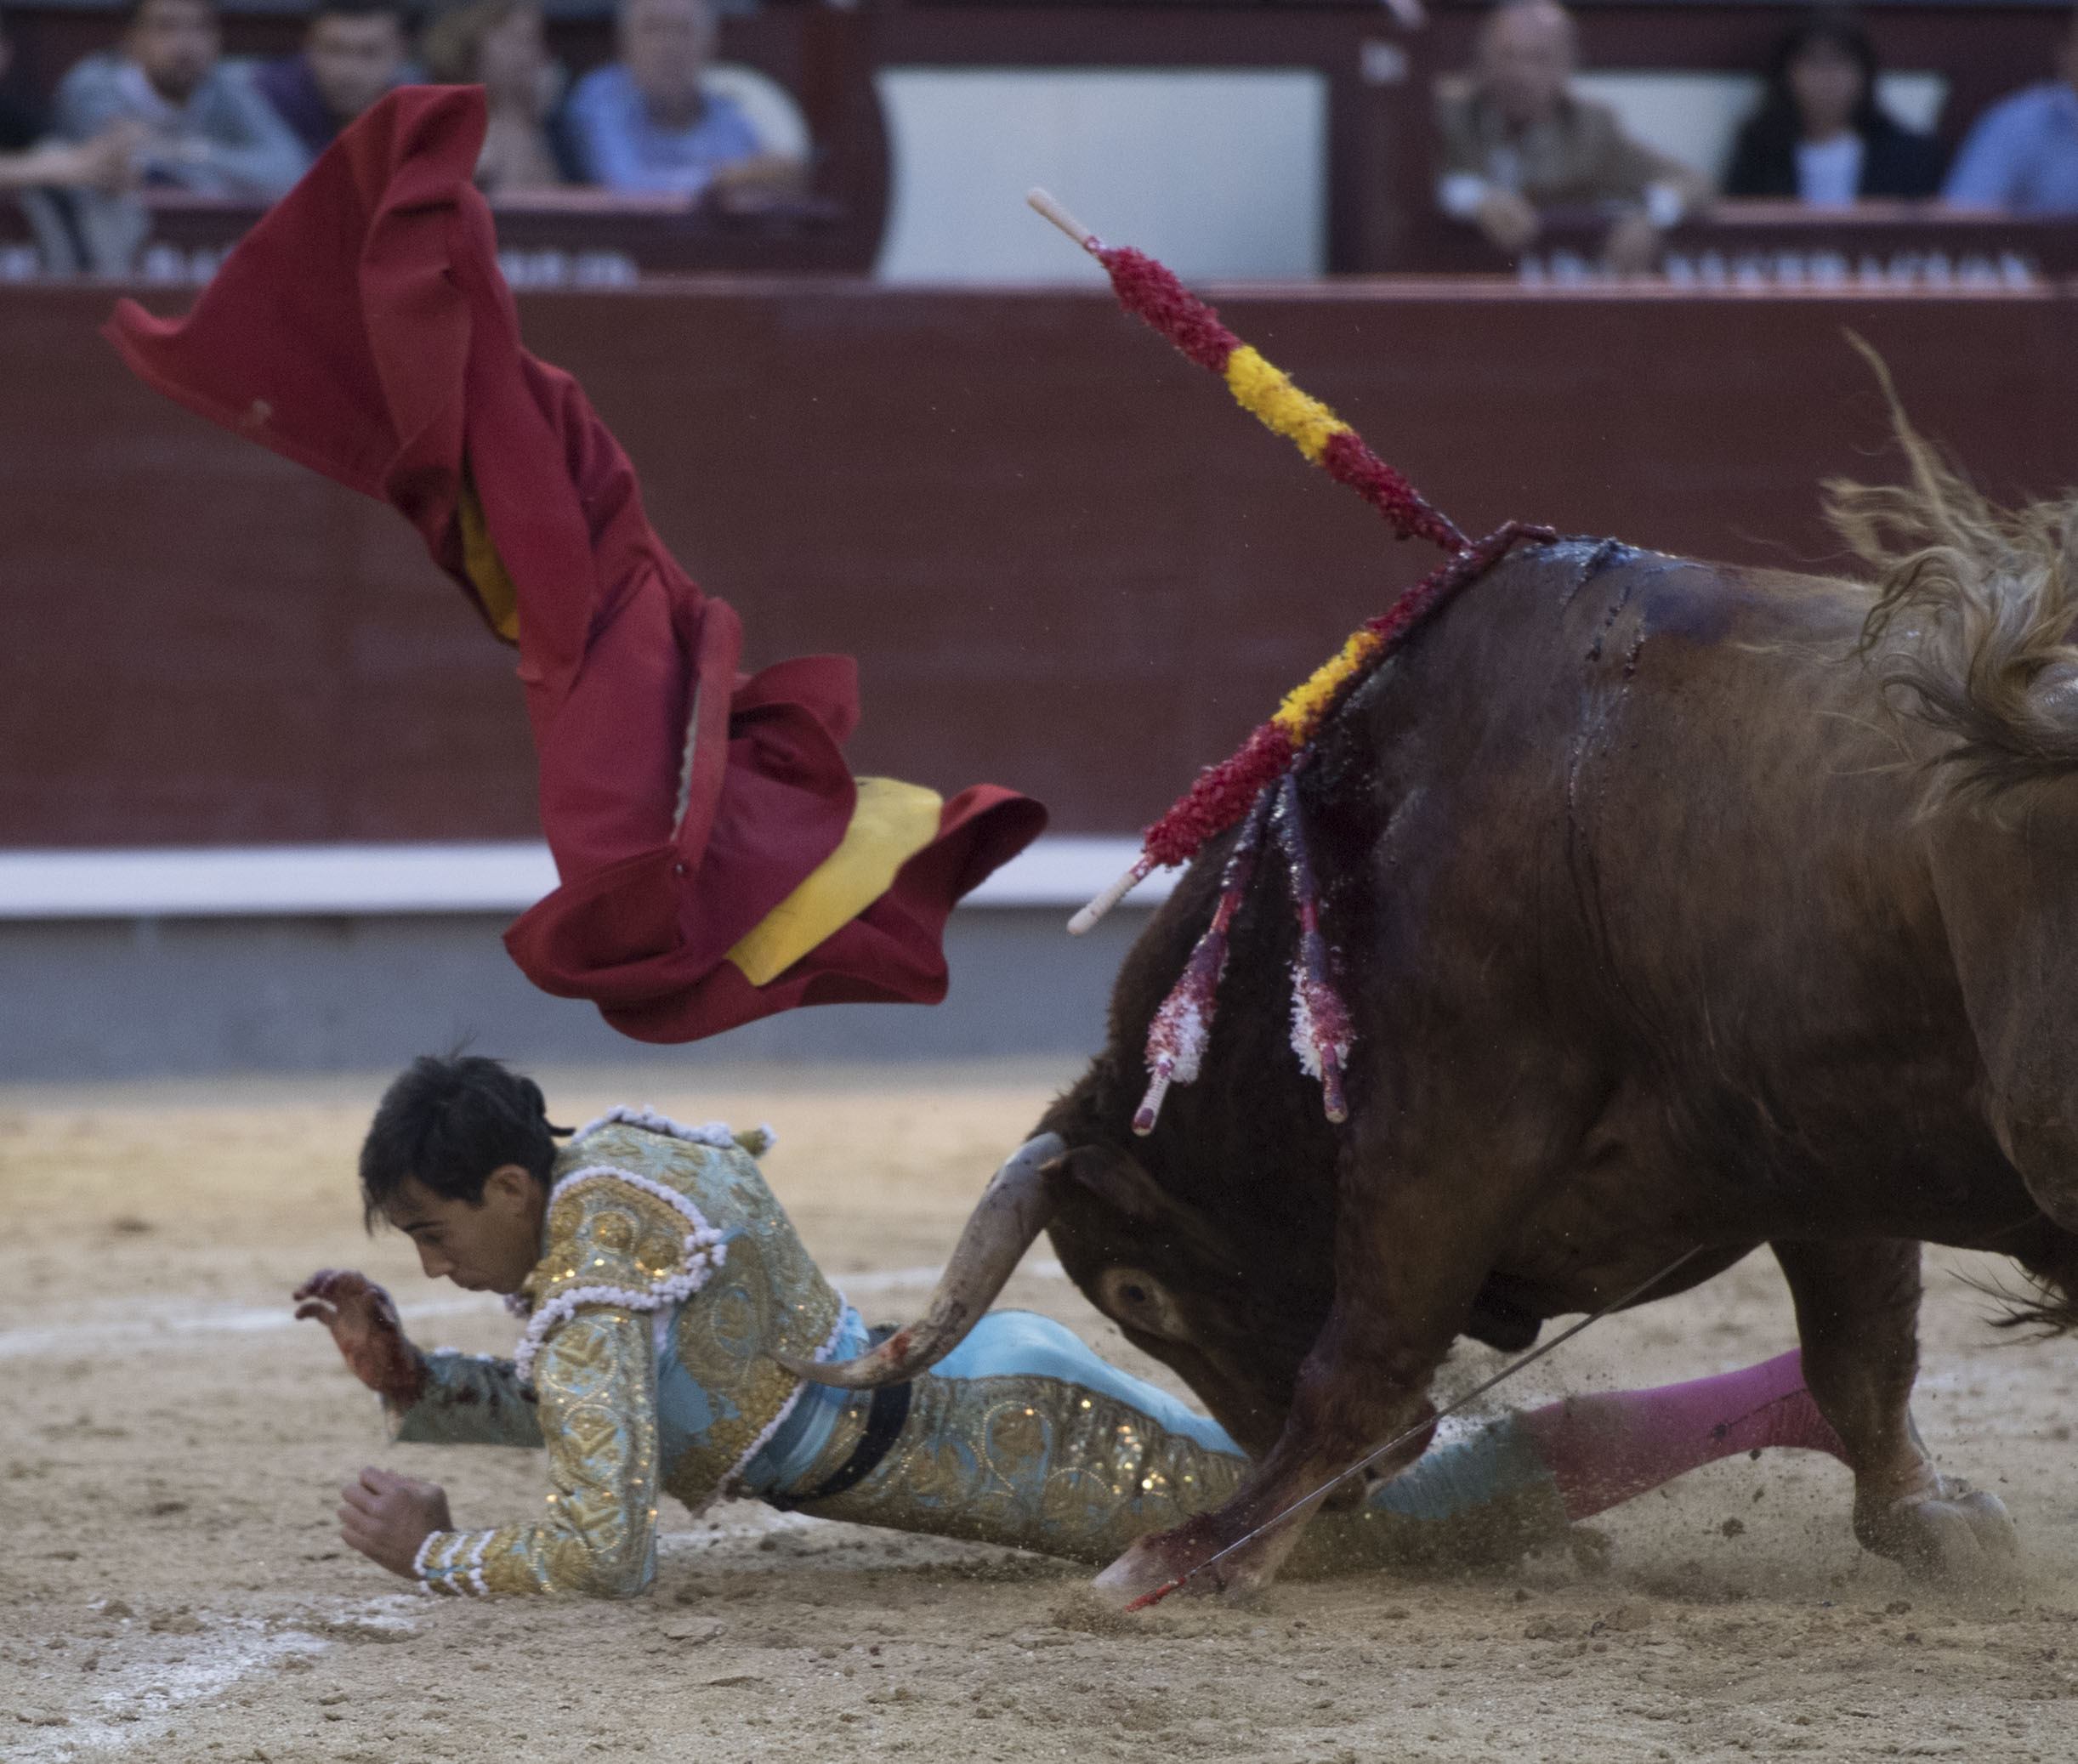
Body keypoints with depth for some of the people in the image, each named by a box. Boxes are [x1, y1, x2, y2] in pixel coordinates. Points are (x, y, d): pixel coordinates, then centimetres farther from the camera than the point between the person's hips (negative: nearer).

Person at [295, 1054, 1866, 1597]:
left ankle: (1799, 1398, 1)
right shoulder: (609, 1166, 8)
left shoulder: (588, 1278, -19)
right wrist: (405, 1375, 11)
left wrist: (436, 1554, -10)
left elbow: (603, 1550, -25)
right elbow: (576, 1407, 24)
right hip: (986, 1377, 8)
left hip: (1024, 1448, -8)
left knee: (1440, 1520, -3)